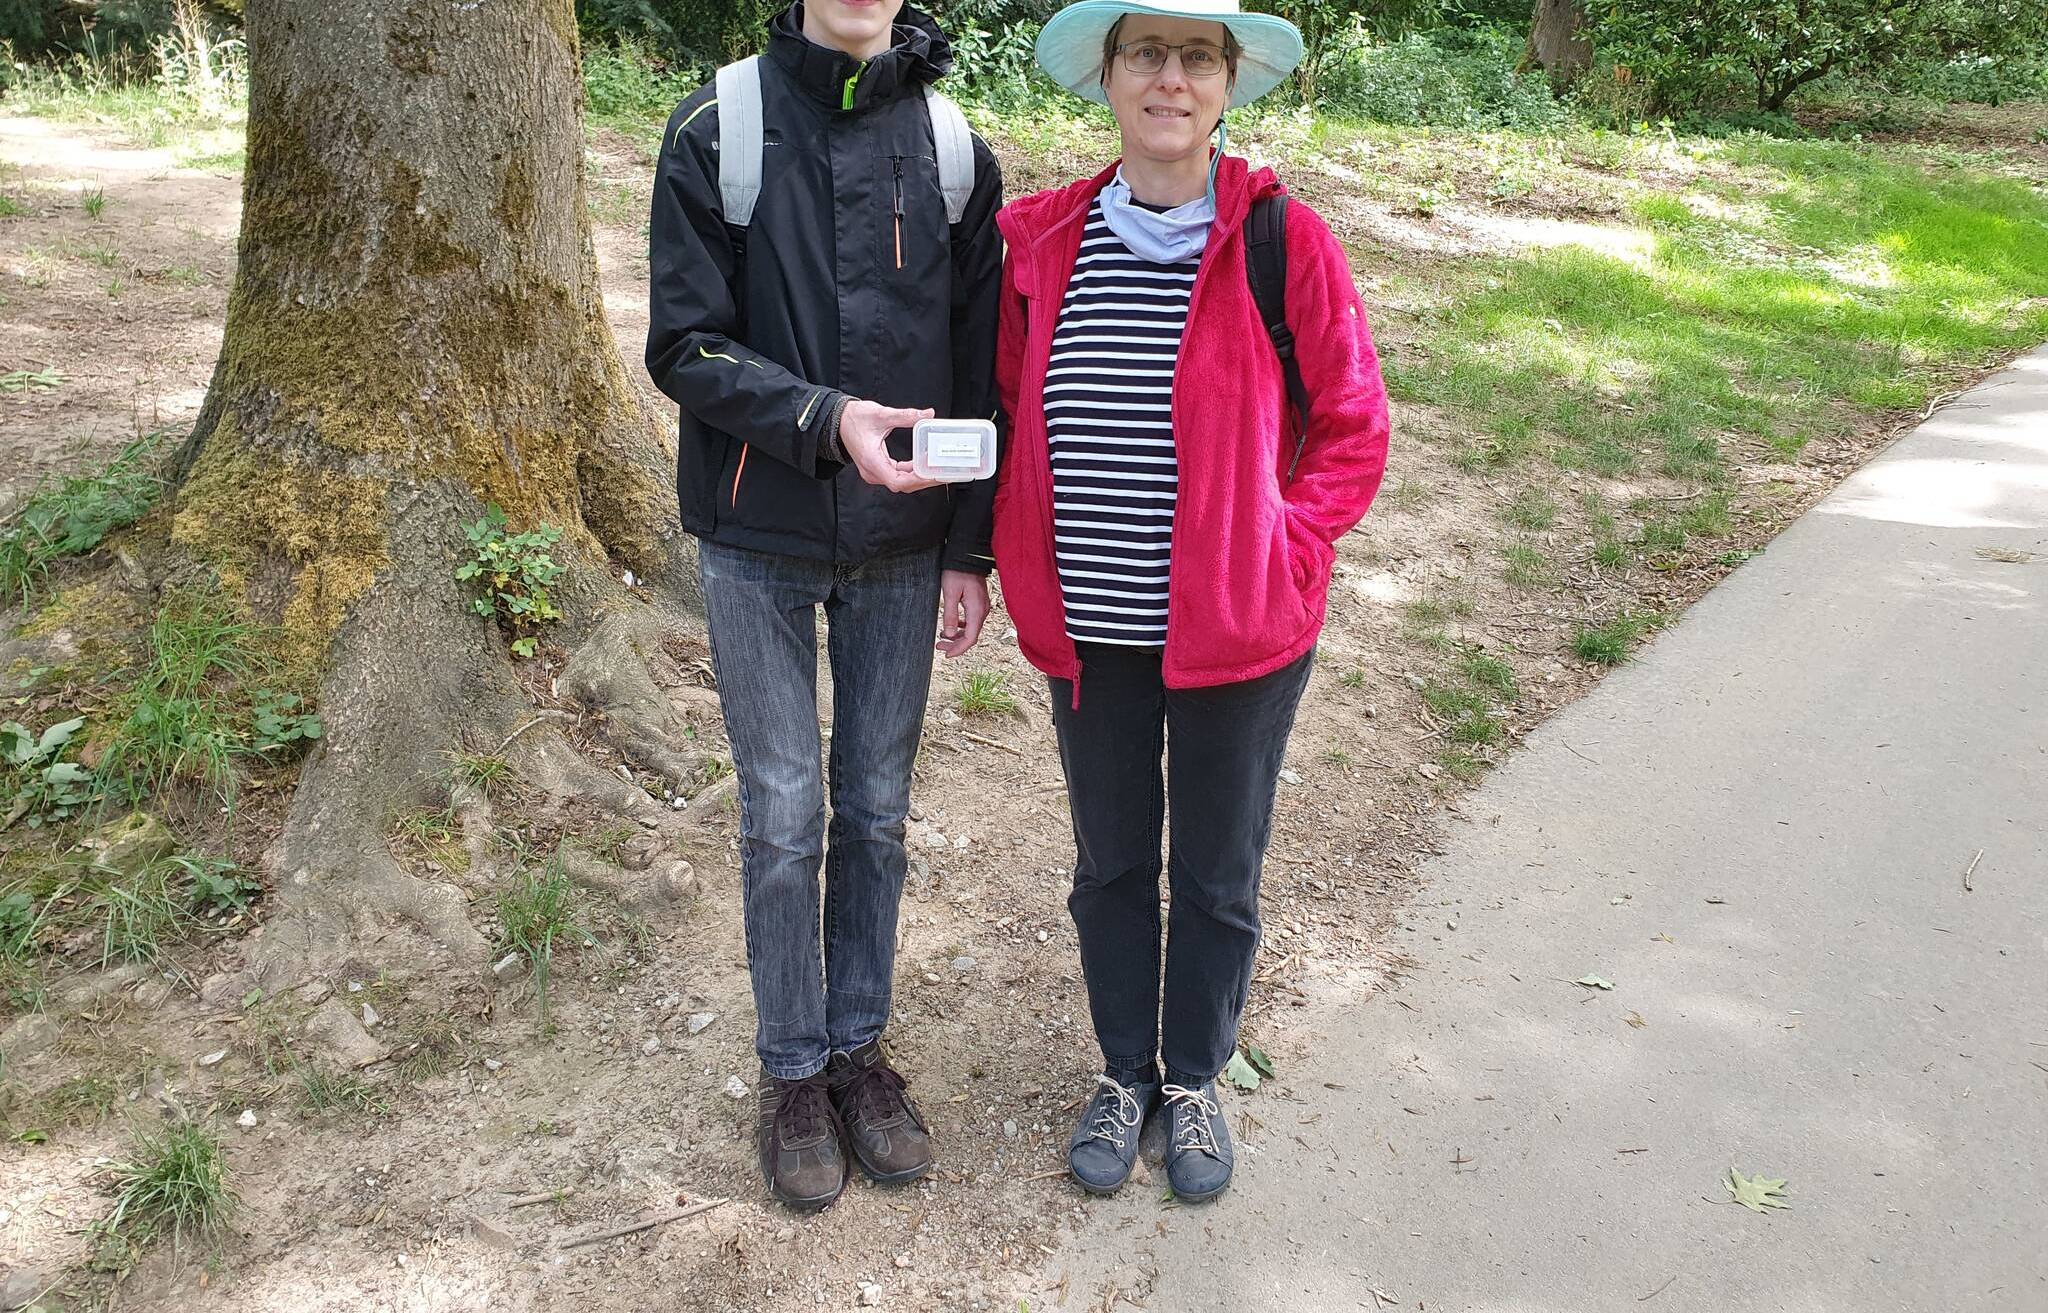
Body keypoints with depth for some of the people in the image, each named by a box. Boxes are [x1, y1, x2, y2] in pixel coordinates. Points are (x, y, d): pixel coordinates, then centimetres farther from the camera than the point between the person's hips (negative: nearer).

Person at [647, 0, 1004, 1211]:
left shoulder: (953, 150, 2)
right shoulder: (719, 133, -5)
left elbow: (978, 368, 4)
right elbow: (684, 347, -7)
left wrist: (970, 548, 1)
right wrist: (826, 419, -22)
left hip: (901, 547, 2)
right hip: (761, 541, -2)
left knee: (877, 809, 12)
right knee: (783, 816, 6)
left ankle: (861, 1044, 31)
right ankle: (796, 1069, 25)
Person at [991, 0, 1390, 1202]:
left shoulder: (1285, 242, -9)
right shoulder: (1044, 240, 0)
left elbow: (1353, 429, -2)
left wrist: (1278, 549, -11)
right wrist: (1033, 557, 1)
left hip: (1235, 630, -2)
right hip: (1089, 631, 3)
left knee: (1218, 876, 13)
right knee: (1110, 864, 18)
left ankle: (1195, 1080, 37)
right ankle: (1125, 1071, 40)